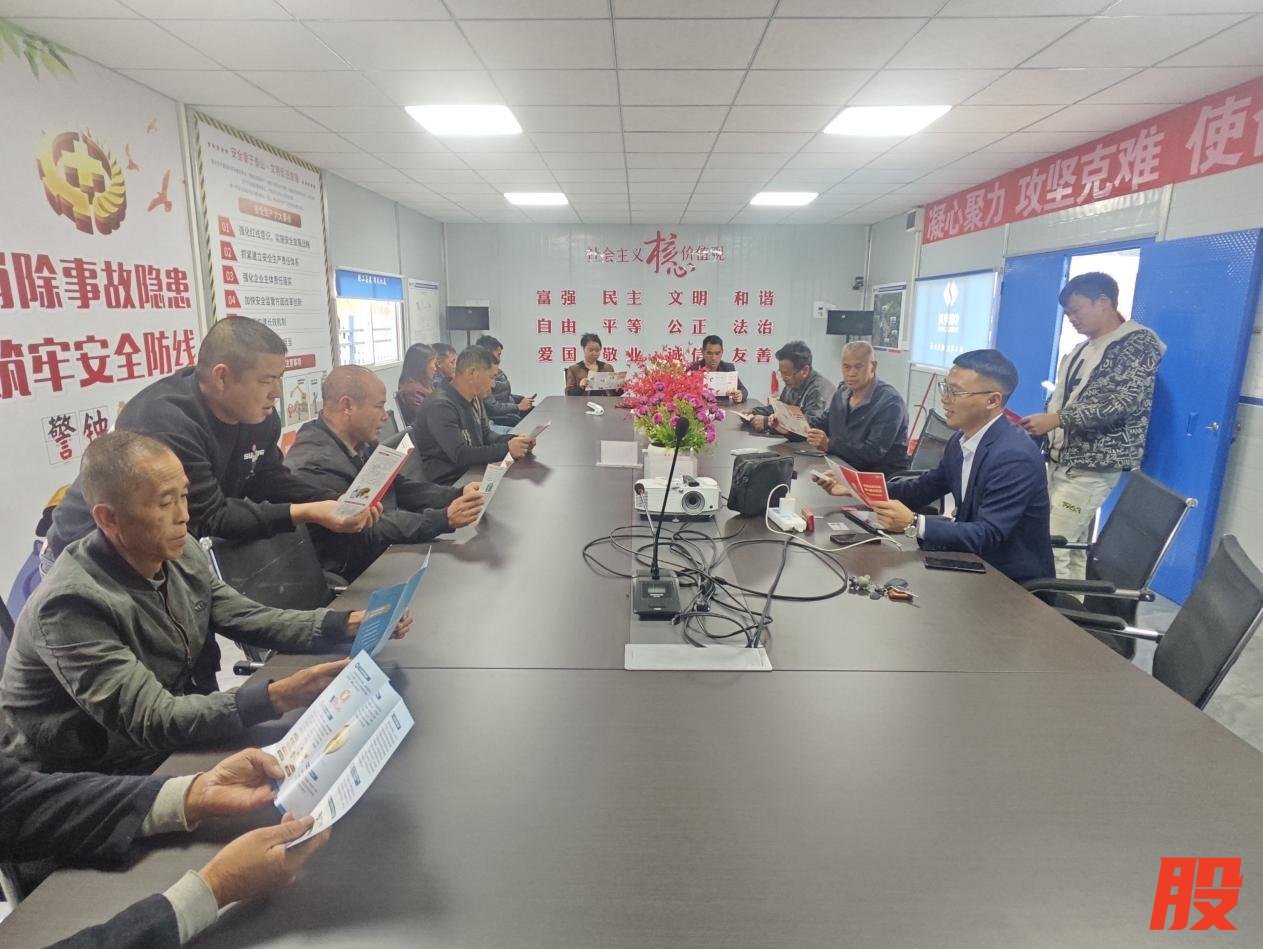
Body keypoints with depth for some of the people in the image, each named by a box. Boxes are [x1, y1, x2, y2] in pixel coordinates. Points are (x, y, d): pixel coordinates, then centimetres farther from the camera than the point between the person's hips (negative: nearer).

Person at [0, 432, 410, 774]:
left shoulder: (180, 553, -5)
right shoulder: (71, 605, -26)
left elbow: (249, 619, -1)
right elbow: (151, 719, -30)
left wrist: (345, 624, -15)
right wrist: (278, 696, -41)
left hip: (176, 745, 6)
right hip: (88, 791, -6)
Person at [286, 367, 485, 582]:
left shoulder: (362, 443, 5)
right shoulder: (313, 463, -22)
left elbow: (401, 487, 8)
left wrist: (458, 495, -7)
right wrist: (445, 519, -30)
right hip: (350, 583, -8)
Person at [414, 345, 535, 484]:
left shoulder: (474, 398, 6)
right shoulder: (441, 406, -21)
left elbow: (486, 435, 15)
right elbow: (460, 455, -26)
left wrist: (513, 440, -4)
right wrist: (506, 449, -26)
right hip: (450, 484, -8)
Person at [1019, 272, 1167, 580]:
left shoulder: (1140, 343, -7)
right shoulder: (1081, 350, 17)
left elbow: (1125, 401, -19)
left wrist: (1056, 419, -24)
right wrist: (1038, 424, 4)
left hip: (1093, 465, -8)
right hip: (1061, 459, 8)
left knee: (1051, 550, -11)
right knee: (1073, 548, 11)